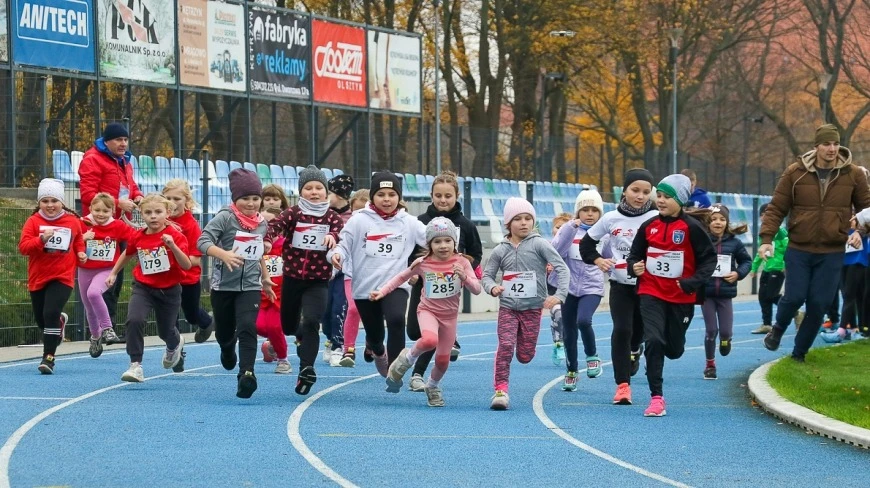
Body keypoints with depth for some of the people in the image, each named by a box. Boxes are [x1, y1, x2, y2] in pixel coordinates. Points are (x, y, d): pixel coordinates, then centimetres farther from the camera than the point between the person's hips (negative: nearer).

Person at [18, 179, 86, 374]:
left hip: (62, 277, -2)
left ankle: (48, 357, -13)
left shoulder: (72, 222, -1)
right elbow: (23, 247, -16)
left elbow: (79, 240, 19)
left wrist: (81, 253, 0)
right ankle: (59, 321, 51)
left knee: (51, 313, -20)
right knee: (41, 319, 14)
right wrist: (41, 239, -31)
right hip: (38, 277, 2)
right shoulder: (33, 222, -6)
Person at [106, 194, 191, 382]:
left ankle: (176, 344, 54)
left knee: (166, 332, 14)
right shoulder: (138, 237, -4)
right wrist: (113, 273, 24)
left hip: (169, 290, -1)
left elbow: (187, 265, -23)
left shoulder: (176, 236, -14)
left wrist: (173, 246, -36)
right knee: (134, 320, -25)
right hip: (143, 287, 1)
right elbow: (128, 255, 18)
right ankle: (135, 366, -19)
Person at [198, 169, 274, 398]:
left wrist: (265, 278, 27)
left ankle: (246, 373, -24)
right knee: (224, 331, 15)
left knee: (247, 327, -20)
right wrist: (224, 254, -38)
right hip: (223, 285, -2)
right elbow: (203, 242, -23)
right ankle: (228, 351, 50)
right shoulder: (225, 218, -12)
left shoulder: (261, 223, 5)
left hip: (250, 286, 2)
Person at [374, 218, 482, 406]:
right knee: (429, 340, -34)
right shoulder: (422, 264, -10)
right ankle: (408, 358, -2)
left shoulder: (462, 263, -10)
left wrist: (464, 277, -32)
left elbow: (476, 290, -13)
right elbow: (401, 277, 5)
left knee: (443, 359, 7)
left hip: (450, 315, 2)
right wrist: (382, 291, -4)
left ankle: (433, 387, 38)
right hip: (428, 310, -2)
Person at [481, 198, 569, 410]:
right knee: (505, 346, -18)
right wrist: (492, 287, -15)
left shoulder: (538, 244, -6)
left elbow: (562, 268, -10)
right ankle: (500, 390, -13)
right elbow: (486, 275, 9)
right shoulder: (501, 250, 2)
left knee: (525, 356, 6)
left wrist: (560, 294, -22)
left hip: (533, 308, -1)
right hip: (508, 307, 1)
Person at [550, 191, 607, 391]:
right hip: (570, 287, 2)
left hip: (592, 288, -2)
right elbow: (556, 250, -16)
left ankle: (592, 355, -1)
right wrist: (571, 228, -21)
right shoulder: (569, 230, 1)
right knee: (569, 333, 8)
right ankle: (571, 372, 26)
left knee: (583, 320, -27)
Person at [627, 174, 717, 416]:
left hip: (681, 297, -1)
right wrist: (634, 266, -10)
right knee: (653, 341, -16)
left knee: (674, 349, 10)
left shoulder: (691, 228, -9)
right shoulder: (649, 226, 1)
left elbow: (709, 258, -5)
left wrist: (693, 282, -18)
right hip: (651, 293, 1)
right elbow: (635, 254, 14)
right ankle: (656, 398, -11)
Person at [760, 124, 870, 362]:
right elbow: (776, 208, 0)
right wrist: (766, 239, -10)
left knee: (818, 304, 0)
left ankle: (799, 353, 19)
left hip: (832, 253, 1)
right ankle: (778, 329, 27)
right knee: (794, 297, -7)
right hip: (798, 250, -1)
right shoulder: (795, 173, -4)